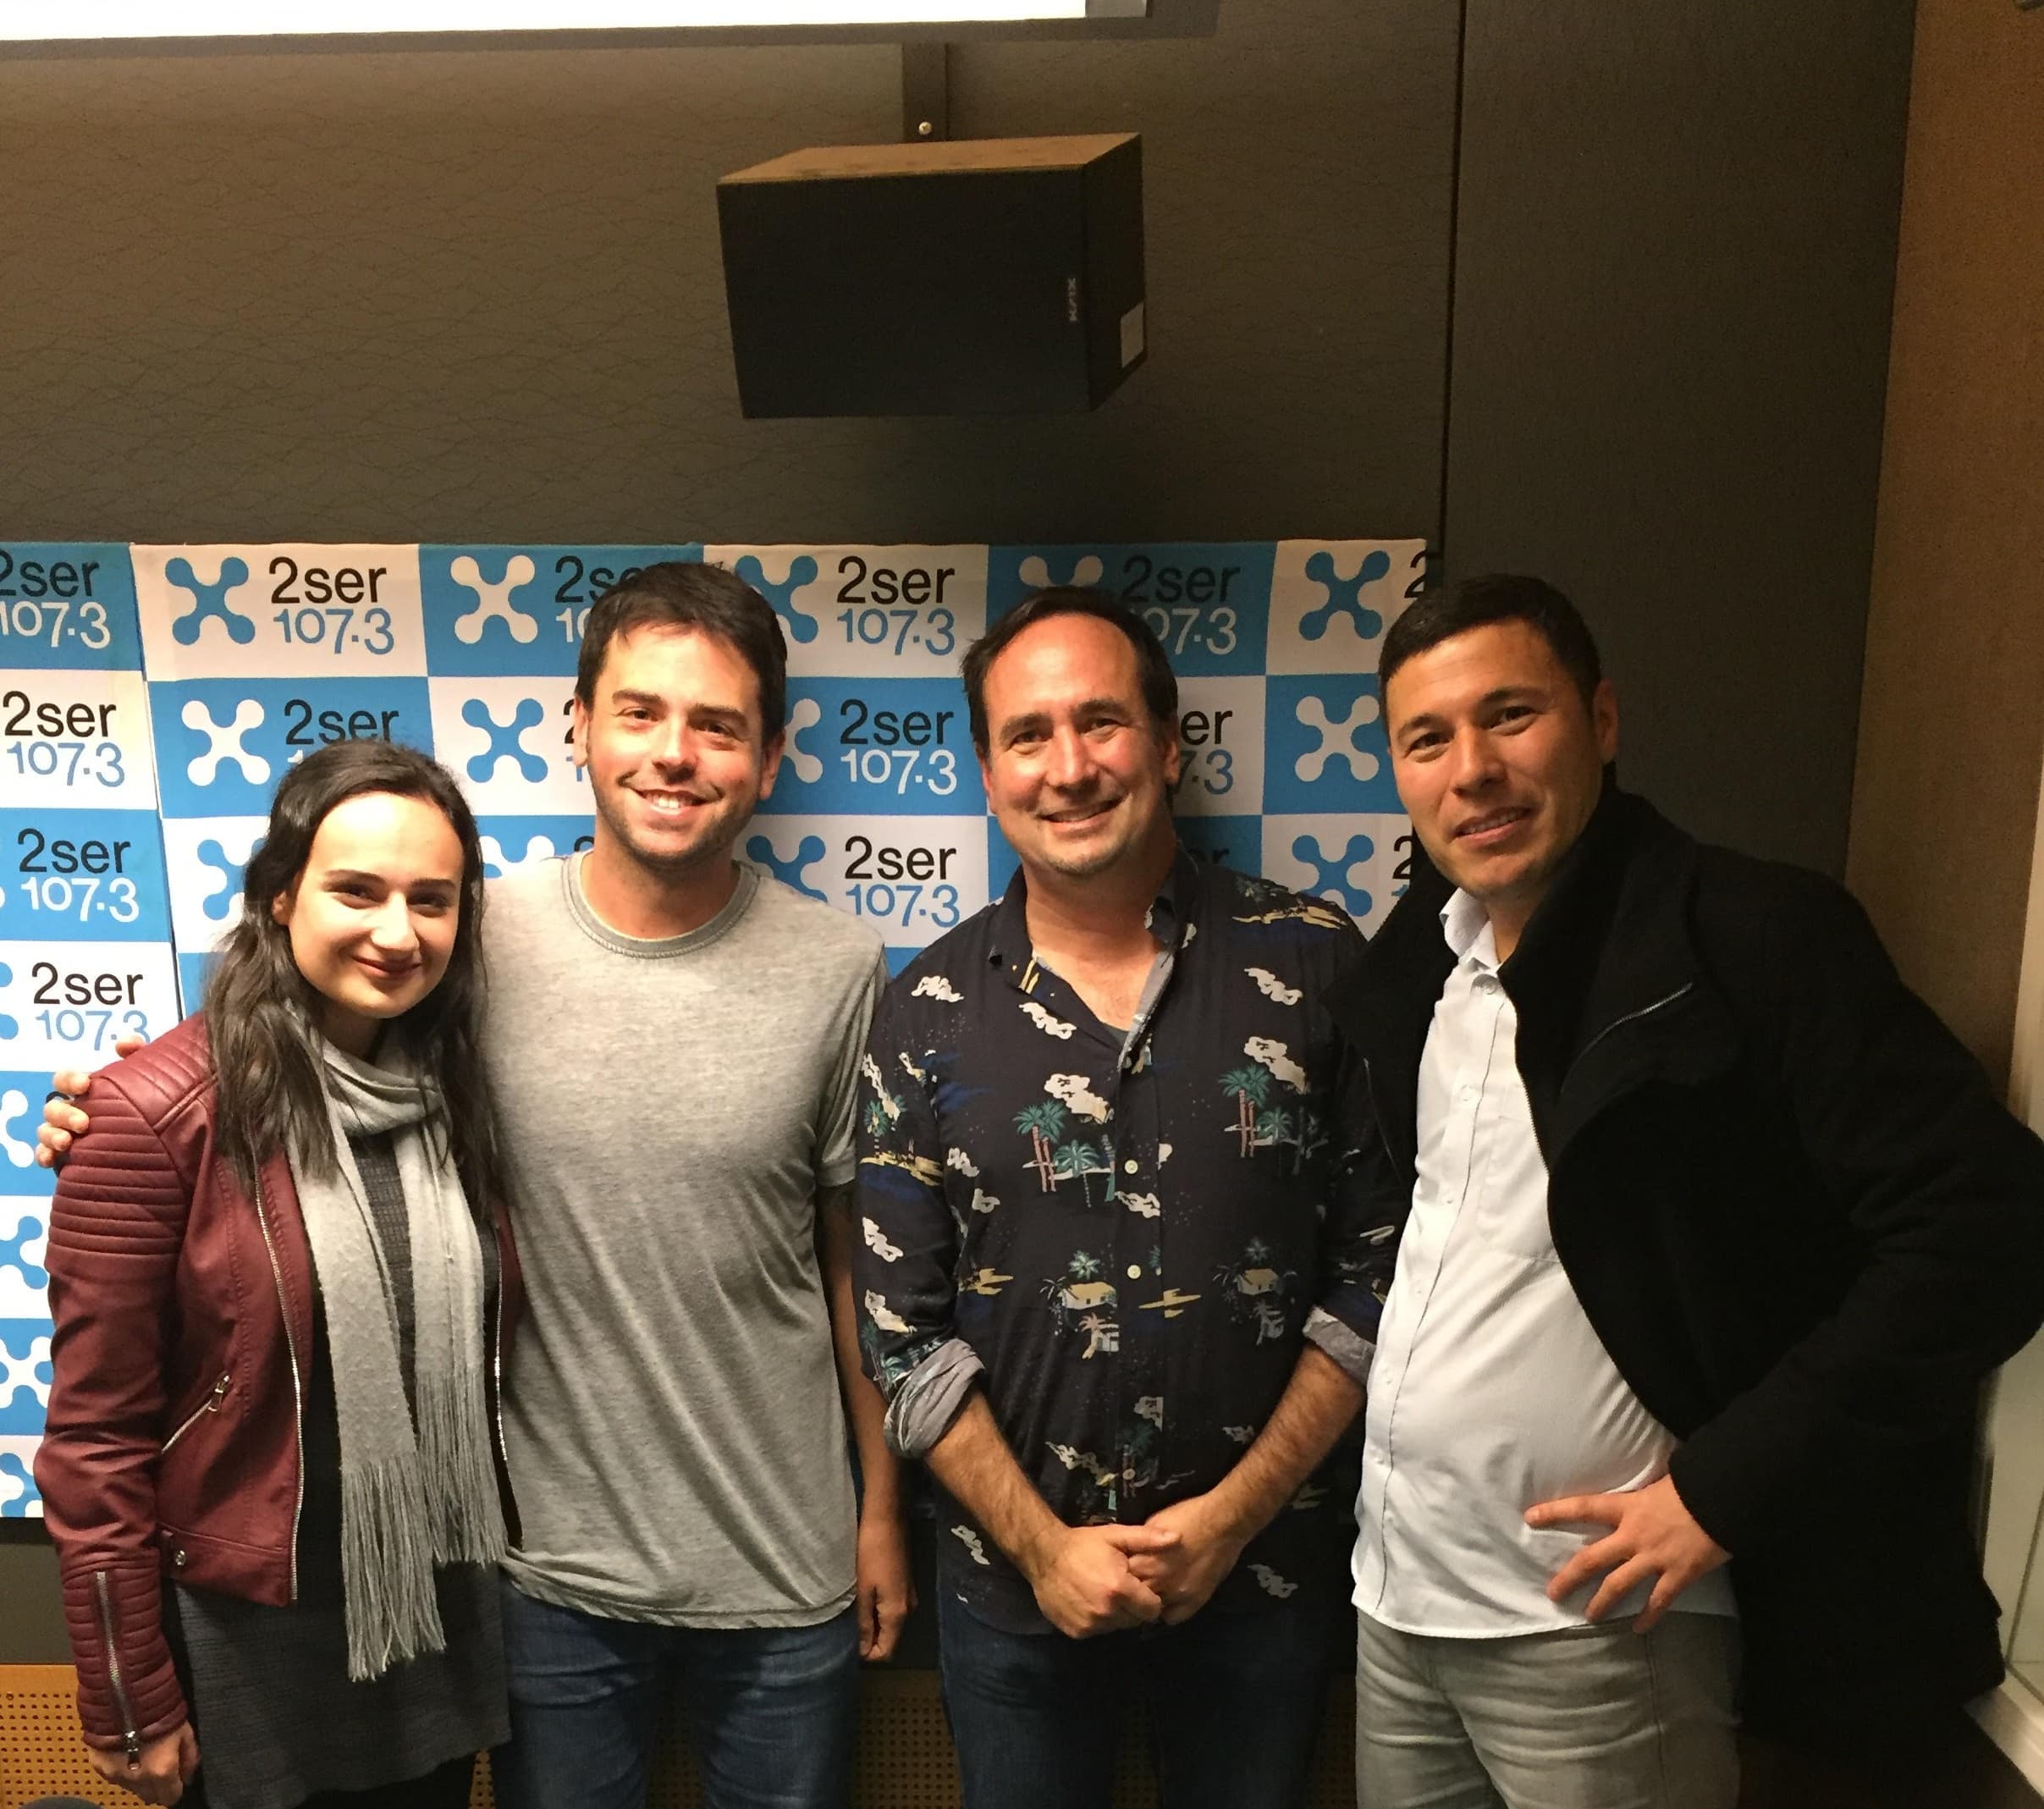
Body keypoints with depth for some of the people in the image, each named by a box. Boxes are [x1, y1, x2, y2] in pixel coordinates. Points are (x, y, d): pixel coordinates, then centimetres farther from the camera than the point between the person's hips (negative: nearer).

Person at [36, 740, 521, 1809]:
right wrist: (131, 1708, -9)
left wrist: (509, 1568, 9)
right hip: (245, 1640, -4)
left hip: (444, 1613, 5)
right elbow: (97, 1440, -14)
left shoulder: (460, 1088, -3)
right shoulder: (159, 1111, -19)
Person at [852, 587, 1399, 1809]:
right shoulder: (930, 1013, -6)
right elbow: (903, 1330, -3)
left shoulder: (1315, 965, -9)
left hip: (1262, 1568, 0)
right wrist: (1040, 1545, -8)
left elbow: (1380, 1272, -6)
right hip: (1013, 1573, 1)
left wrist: (1237, 1510, -10)